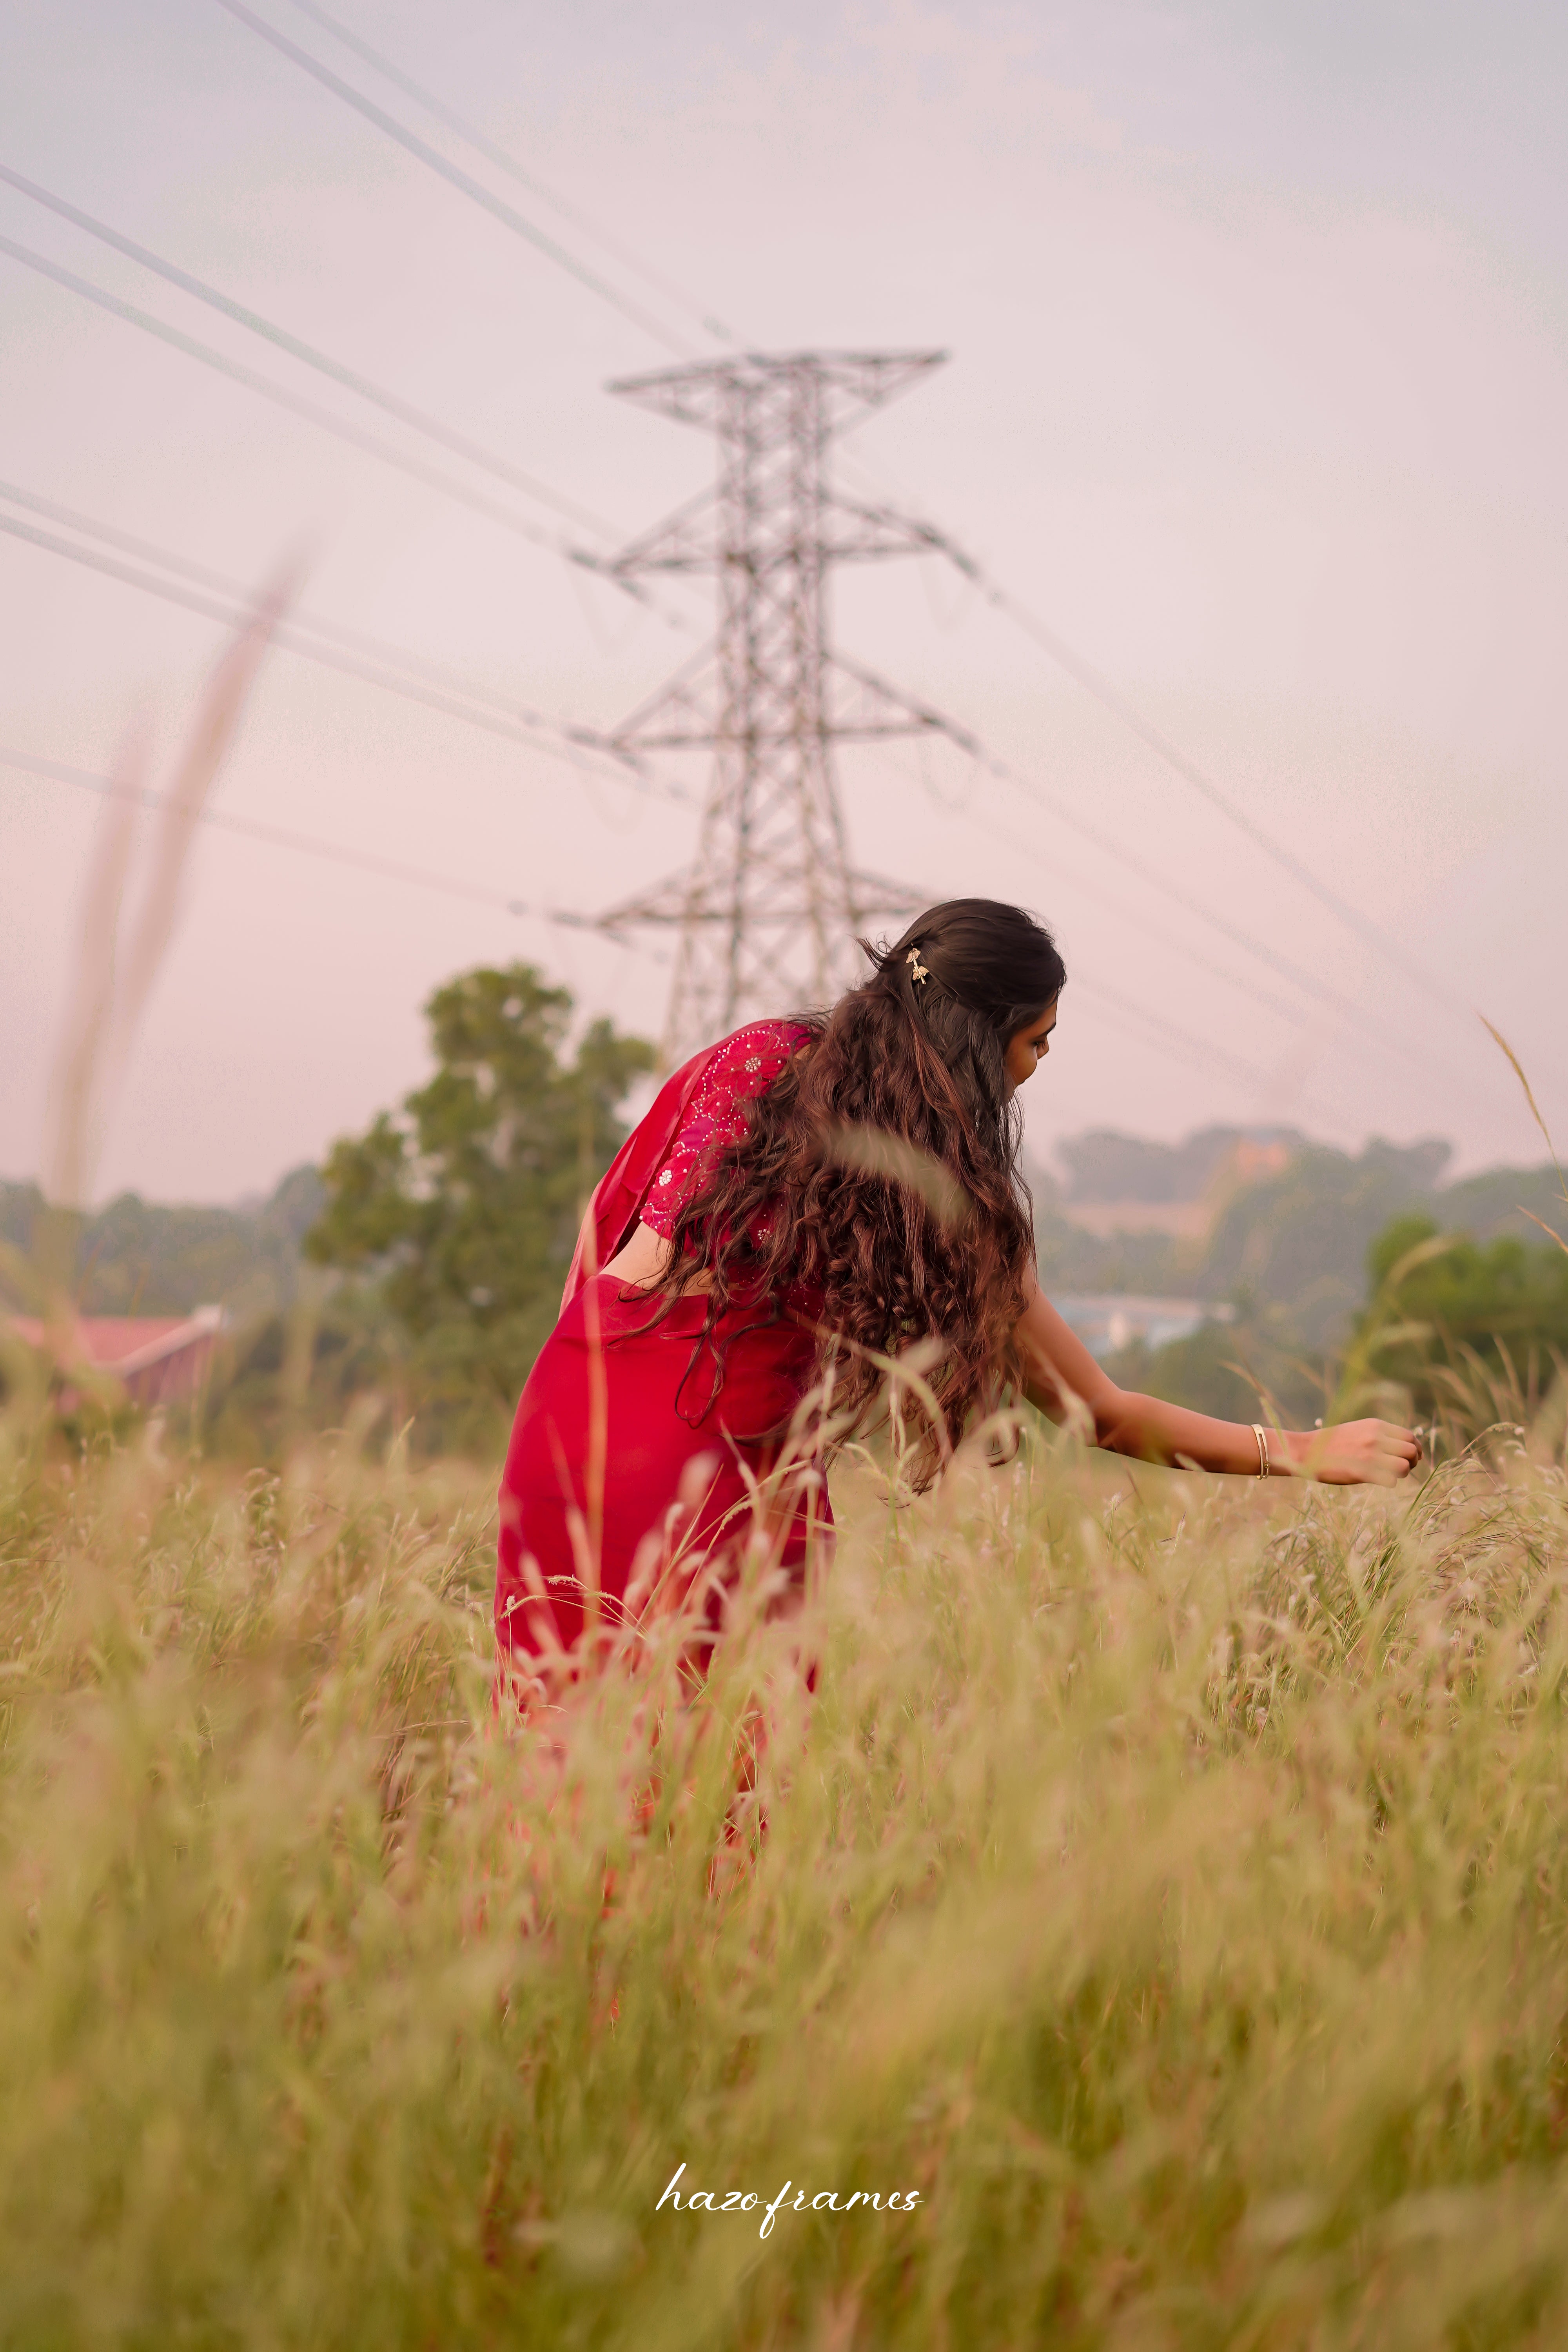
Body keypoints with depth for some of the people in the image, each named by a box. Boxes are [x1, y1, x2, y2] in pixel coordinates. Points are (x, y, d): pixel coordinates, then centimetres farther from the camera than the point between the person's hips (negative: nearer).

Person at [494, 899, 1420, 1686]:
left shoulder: (750, 1057, 7)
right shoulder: (949, 1201, -3)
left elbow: (606, 1219, 14)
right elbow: (1101, 1413, 2)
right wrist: (1301, 1452, 10)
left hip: (569, 1405, 5)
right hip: (725, 1459, -4)